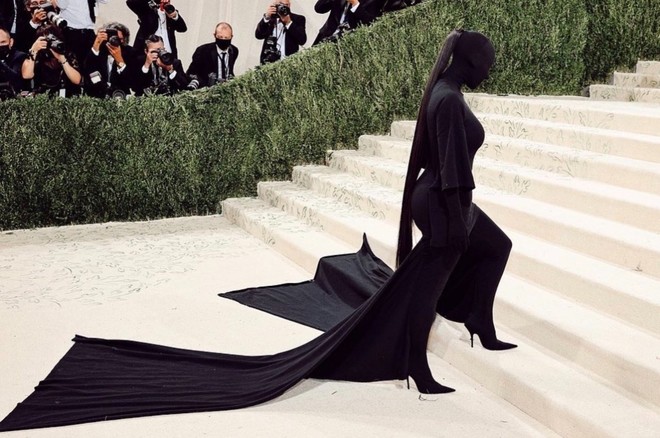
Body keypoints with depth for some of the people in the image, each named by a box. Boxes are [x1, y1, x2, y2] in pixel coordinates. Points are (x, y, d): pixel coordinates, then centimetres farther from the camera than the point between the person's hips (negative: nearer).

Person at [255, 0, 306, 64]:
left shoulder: (298, 19, 6)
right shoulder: (270, 18, 9)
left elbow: (302, 40, -7)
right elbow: (258, 35, -3)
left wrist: (289, 23, -13)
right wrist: (267, 17, -14)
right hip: (269, 62, 2)